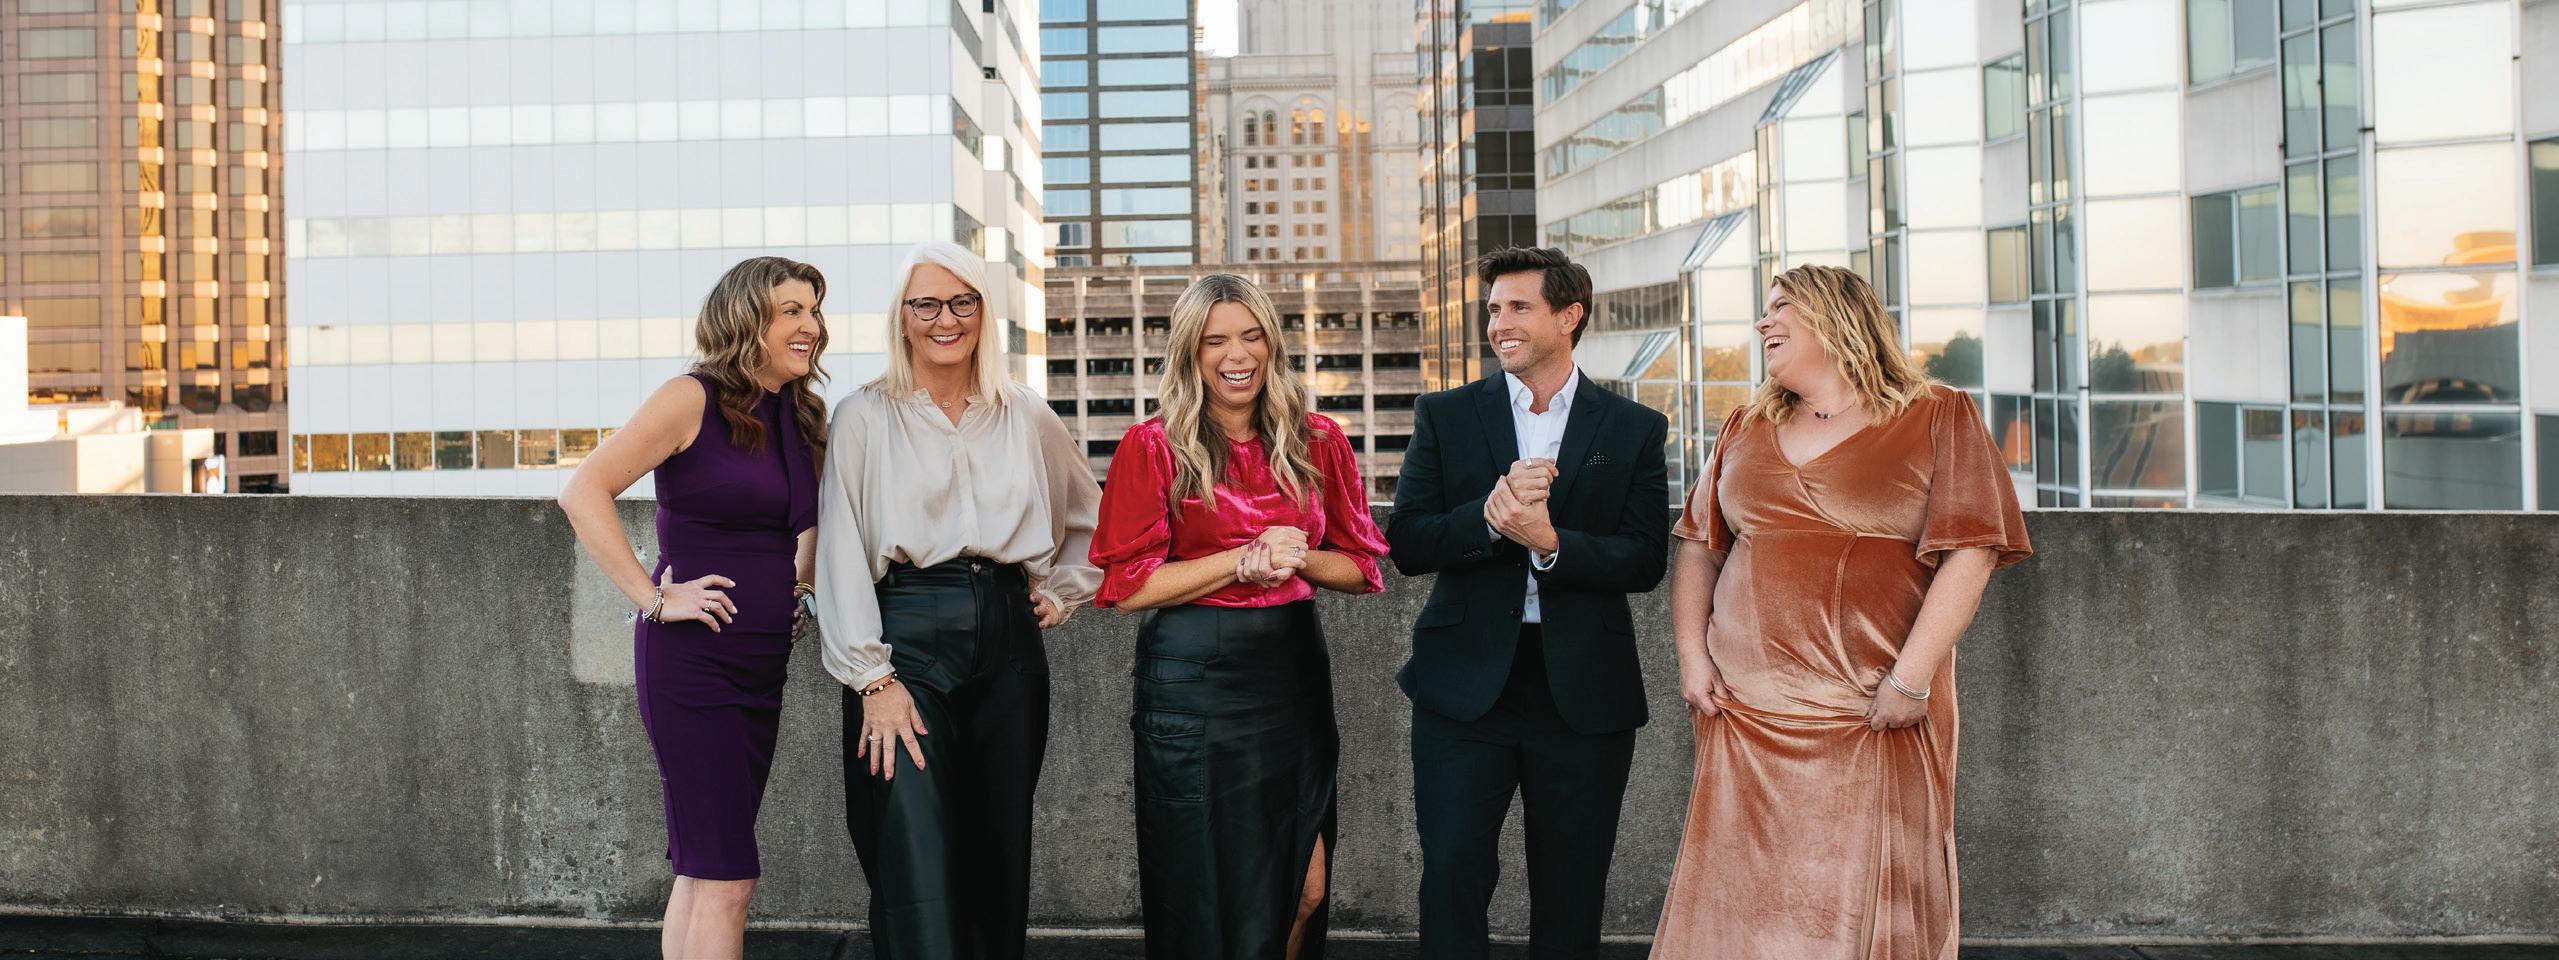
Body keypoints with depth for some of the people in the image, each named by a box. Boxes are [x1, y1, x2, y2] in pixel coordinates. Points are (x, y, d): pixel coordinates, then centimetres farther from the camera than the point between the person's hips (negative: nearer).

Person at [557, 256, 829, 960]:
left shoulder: (802, 418, 12)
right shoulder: (693, 400, -9)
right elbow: (583, 493, -16)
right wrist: (653, 598, -17)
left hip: (763, 662, 8)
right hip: (692, 657, -8)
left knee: (703, 871, 14)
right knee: (727, 877, -10)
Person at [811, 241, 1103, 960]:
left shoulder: (1026, 417, 12)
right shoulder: (866, 416, 2)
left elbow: (1092, 519, 26)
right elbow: (842, 553, -3)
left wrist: (1060, 592, 13)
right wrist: (873, 679, -10)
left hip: (1009, 642, 4)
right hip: (909, 638, -4)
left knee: (1001, 862, 7)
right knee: (920, 876, -11)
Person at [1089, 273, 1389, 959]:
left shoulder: (1318, 444, 6)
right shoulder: (1153, 448, -4)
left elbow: (1360, 567, 10)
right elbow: (1127, 586, -9)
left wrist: (1297, 559, -11)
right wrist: (1245, 560, -14)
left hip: (1294, 671, 3)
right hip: (1192, 679, -3)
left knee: (1304, 890, 7)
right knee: (1202, 896, 4)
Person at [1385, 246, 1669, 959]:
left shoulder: (1634, 430, 4)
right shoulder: (1445, 417, 5)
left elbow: (1644, 562, -5)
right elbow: (1407, 544, -3)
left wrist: (1549, 540, -21)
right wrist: (1488, 515, -22)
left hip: (1584, 693, 0)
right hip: (1466, 686, 0)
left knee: (1571, 895, 9)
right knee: (1452, 881, 0)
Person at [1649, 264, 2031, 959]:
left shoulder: (1937, 420, 2)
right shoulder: (1745, 430, 17)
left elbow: (1968, 556, -6)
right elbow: (1699, 550, 18)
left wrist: (1910, 680, -15)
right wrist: (1692, 656, 3)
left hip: (1875, 720, -3)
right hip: (1747, 718, 4)